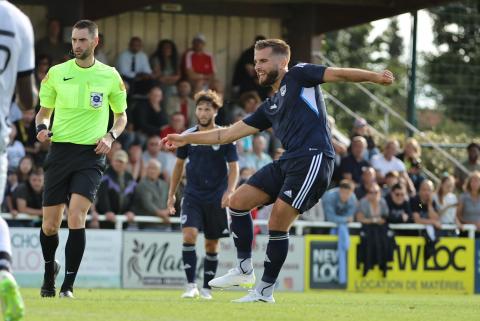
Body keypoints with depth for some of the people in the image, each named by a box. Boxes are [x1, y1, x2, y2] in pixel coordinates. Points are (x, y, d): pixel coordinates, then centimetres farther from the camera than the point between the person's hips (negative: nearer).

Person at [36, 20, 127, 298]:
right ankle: (50, 270, 33)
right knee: (50, 225, 3)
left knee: (76, 218, -18)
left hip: (91, 154, -2)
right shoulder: (56, 73, 4)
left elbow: (121, 115, 15)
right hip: (60, 151, 2)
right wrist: (42, 128, -8)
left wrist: (110, 136, -4)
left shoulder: (110, 76, 3)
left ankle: (68, 286, -10)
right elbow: (44, 112, 14)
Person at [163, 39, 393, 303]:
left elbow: (339, 74, -4)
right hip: (288, 161, 8)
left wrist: (375, 77, -20)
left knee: (277, 224, -9)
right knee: (238, 201, 4)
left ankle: (265, 291, 1)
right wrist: (186, 139, 30)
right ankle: (244, 269, 10)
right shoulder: (269, 108, 25)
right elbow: (228, 134, 29)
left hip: (313, 159, -8)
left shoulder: (298, 76, 6)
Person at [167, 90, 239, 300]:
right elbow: (179, 164, 13)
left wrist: (229, 191, -20)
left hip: (216, 198, -1)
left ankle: (206, 288, 17)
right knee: (189, 235, -18)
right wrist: (171, 193, 11)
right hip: (192, 196, 1)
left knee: (212, 244, 6)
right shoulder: (188, 136, 2)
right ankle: (191, 285, -15)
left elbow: (233, 167, -4)